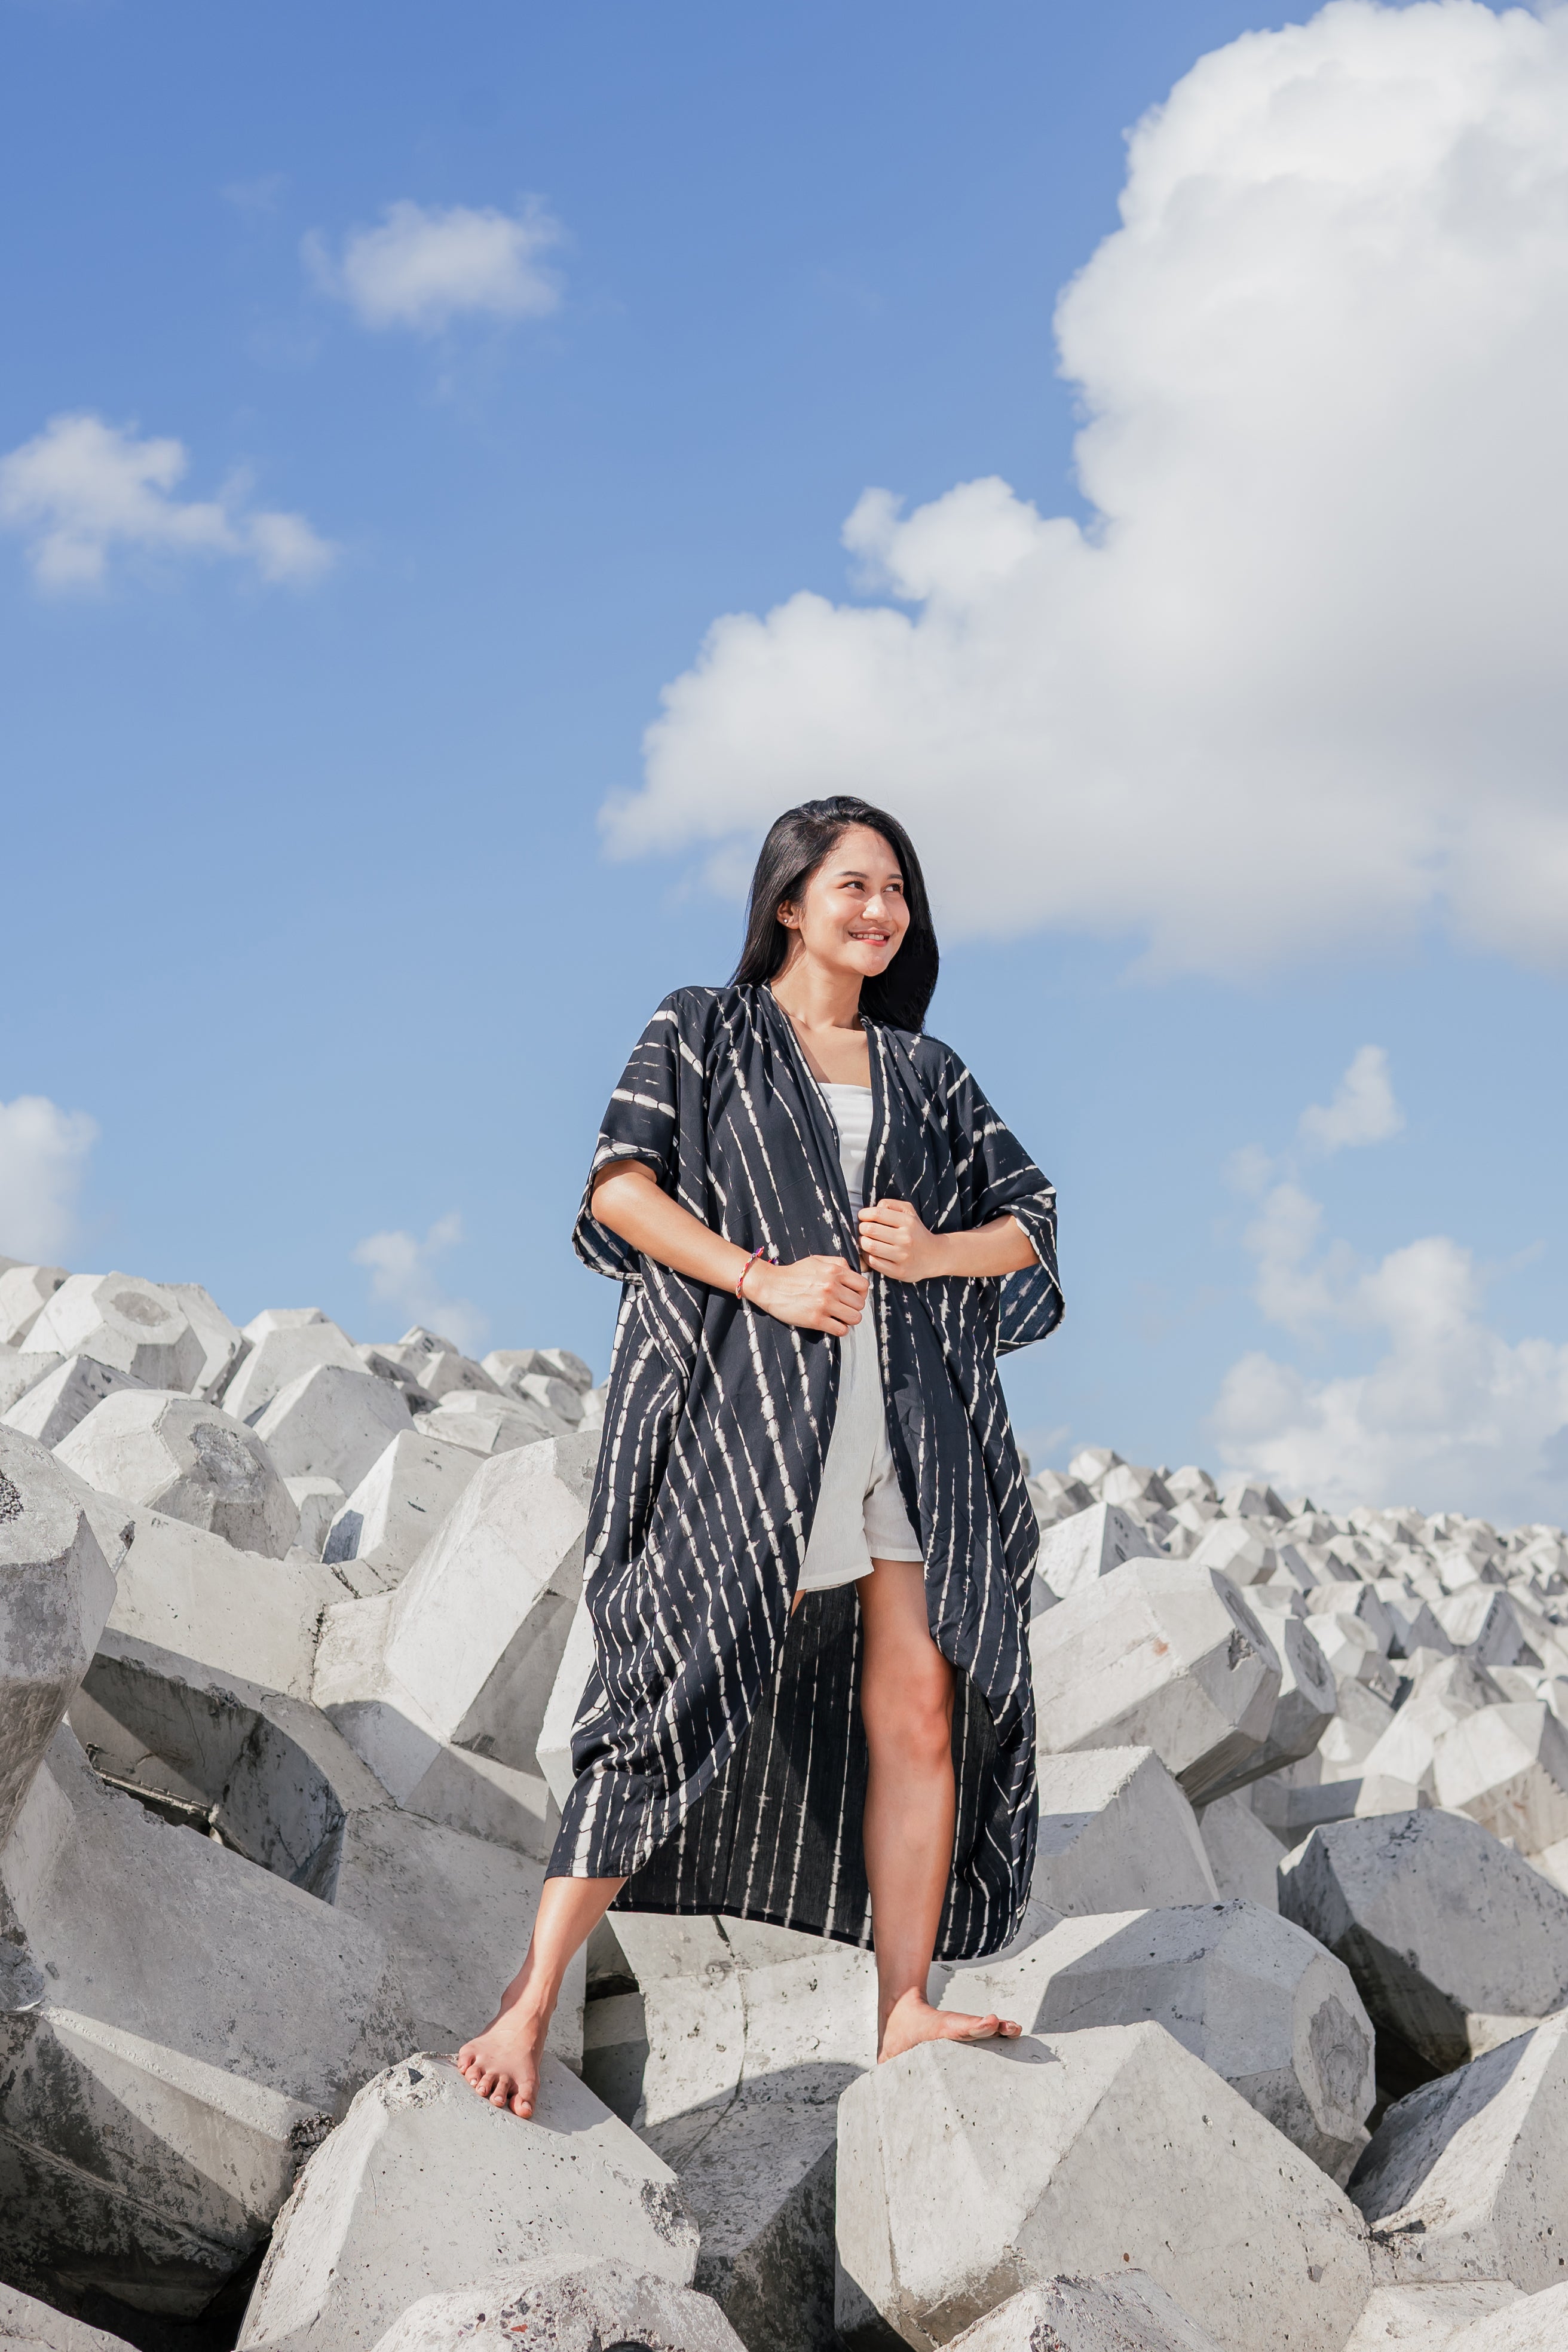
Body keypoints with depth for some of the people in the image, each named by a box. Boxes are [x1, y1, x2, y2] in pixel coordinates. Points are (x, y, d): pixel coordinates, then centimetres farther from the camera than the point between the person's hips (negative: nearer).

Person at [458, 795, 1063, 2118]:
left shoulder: (924, 1070, 21)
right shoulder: (703, 1031, 10)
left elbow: (1030, 1217, 17)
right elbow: (618, 1184, -3)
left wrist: (935, 1250, -3)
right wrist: (762, 1277, -14)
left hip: (907, 1413, 4)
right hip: (742, 1411, -4)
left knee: (917, 1710, -2)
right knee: (686, 1693, -10)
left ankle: (905, 2012, 7)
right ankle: (530, 2008, -5)